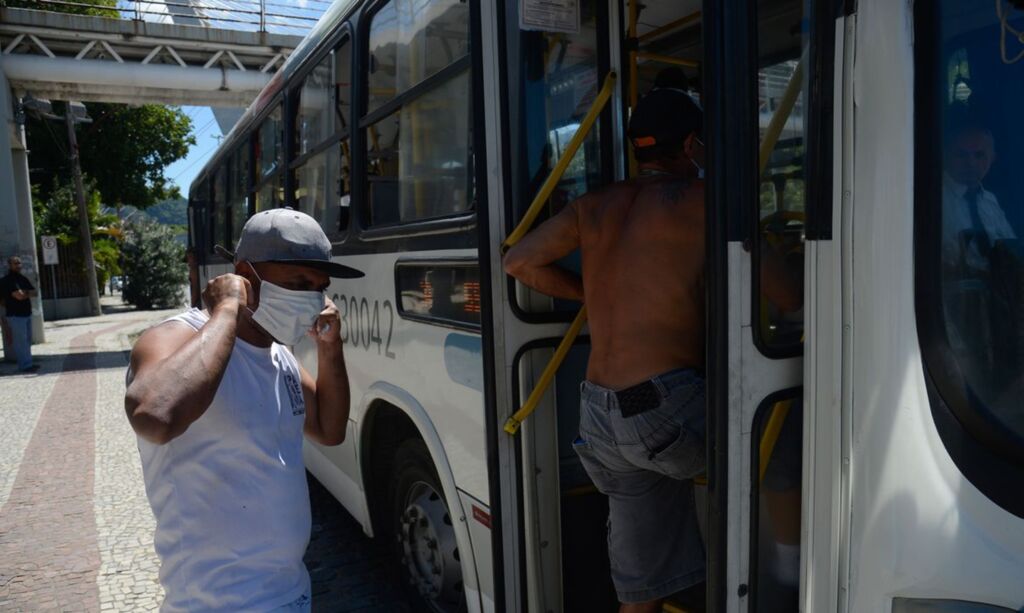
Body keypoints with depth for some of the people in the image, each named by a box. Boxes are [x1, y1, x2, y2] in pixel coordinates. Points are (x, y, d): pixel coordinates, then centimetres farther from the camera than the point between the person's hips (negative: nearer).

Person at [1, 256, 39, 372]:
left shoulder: (23, 279, 13)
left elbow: (35, 292, 7)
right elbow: (19, 296, -21)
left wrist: (24, 293, -12)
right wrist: (28, 293, -1)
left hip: (27, 314, 8)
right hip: (16, 316, -8)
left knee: (27, 340, 12)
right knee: (21, 341, -5)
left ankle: (27, 363, 18)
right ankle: (25, 365, -2)